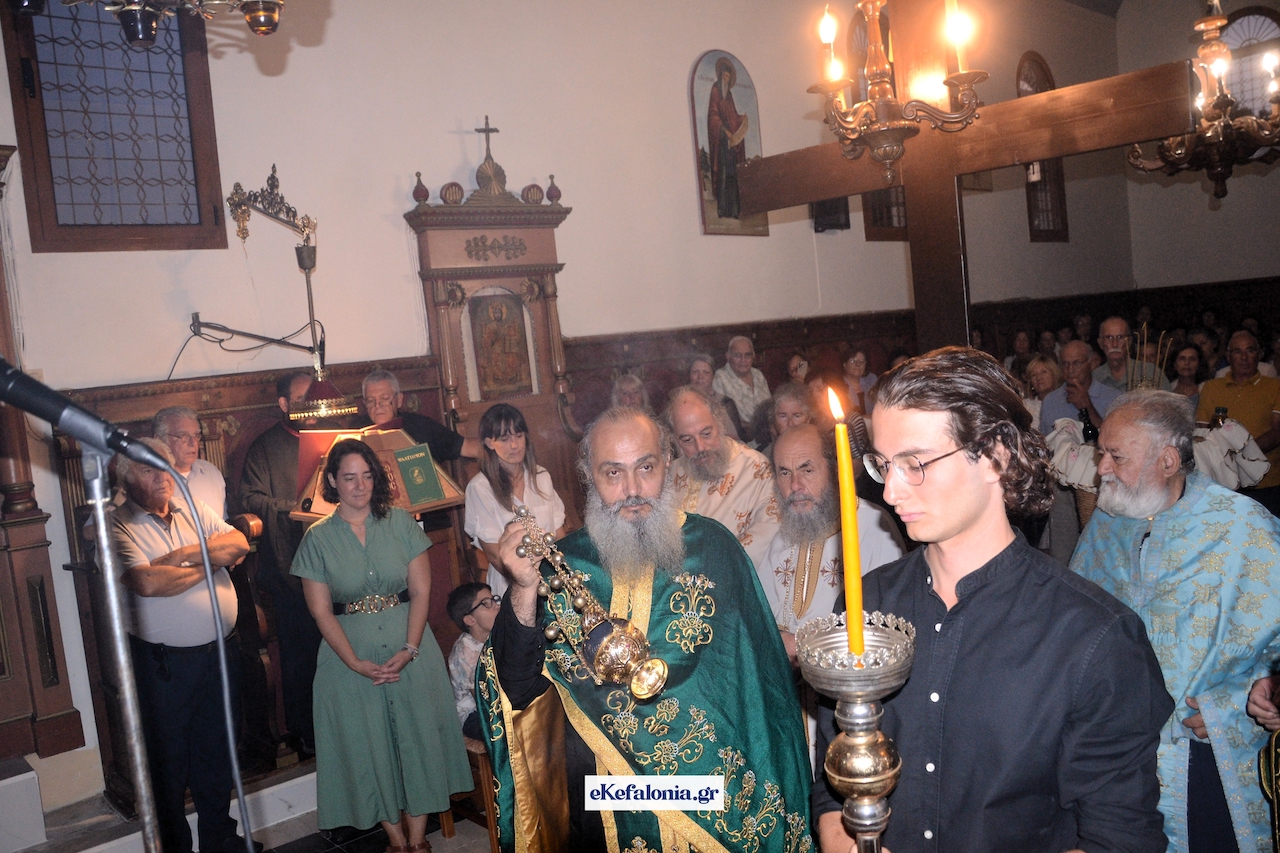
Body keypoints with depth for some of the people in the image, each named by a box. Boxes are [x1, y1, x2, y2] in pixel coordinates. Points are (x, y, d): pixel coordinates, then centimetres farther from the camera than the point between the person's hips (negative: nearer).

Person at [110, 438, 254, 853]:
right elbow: (147, 582, -24)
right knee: (169, 759, 9)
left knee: (216, 752, 18)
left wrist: (187, 553, -17)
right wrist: (209, 563, -11)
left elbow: (238, 543, -4)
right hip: (164, 663, -5)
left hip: (220, 652, 5)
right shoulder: (118, 525, -10)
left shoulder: (192, 510, 8)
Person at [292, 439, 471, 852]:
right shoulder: (318, 538, -1)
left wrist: (409, 650, -14)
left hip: (409, 649, 1)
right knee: (369, 745, 7)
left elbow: (421, 591, -2)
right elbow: (321, 611, -3)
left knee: (418, 736, 4)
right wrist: (356, 663, -13)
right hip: (350, 655, 0)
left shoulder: (401, 523, 0)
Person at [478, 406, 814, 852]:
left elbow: (752, 678, -10)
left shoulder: (711, 547, -9)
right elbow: (518, 691, -9)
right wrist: (524, 592, -23)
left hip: (706, 785, -1)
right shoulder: (562, 562, -5)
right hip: (598, 796, 1)